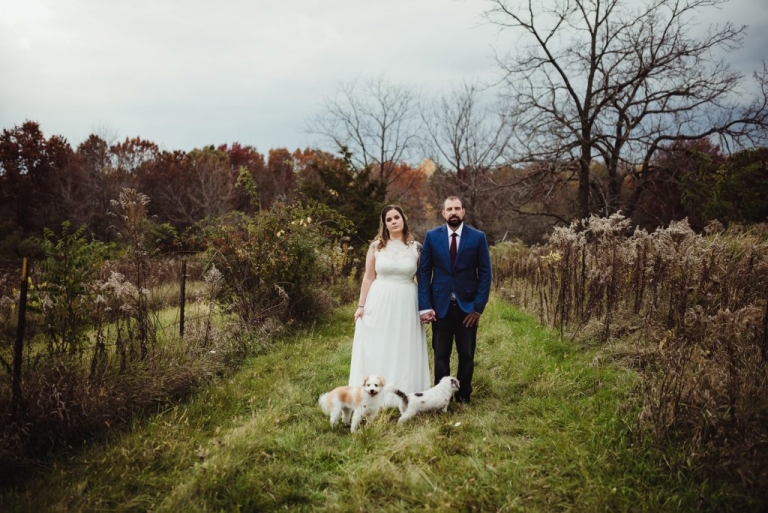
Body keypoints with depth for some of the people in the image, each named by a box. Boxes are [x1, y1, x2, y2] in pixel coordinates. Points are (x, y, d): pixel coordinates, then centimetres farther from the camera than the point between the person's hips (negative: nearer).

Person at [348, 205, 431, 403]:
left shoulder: (416, 248, 1)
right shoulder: (376, 246, 1)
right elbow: (368, 278, 4)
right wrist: (361, 305, 0)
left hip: (406, 304, 0)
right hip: (379, 302, 0)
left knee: (404, 350, 6)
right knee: (377, 350, 5)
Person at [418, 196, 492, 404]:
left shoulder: (478, 237, -1)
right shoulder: (432, 236, 0)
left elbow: (485, 273, -1)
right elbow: (424, 272, 0)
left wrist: (479, 307, -8)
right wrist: (425, 306, -8)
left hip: (468, 306, 0)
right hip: (440, 305, 0)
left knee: (467, 355, 9)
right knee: (440, 355, 8)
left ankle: (463, 396, 24)